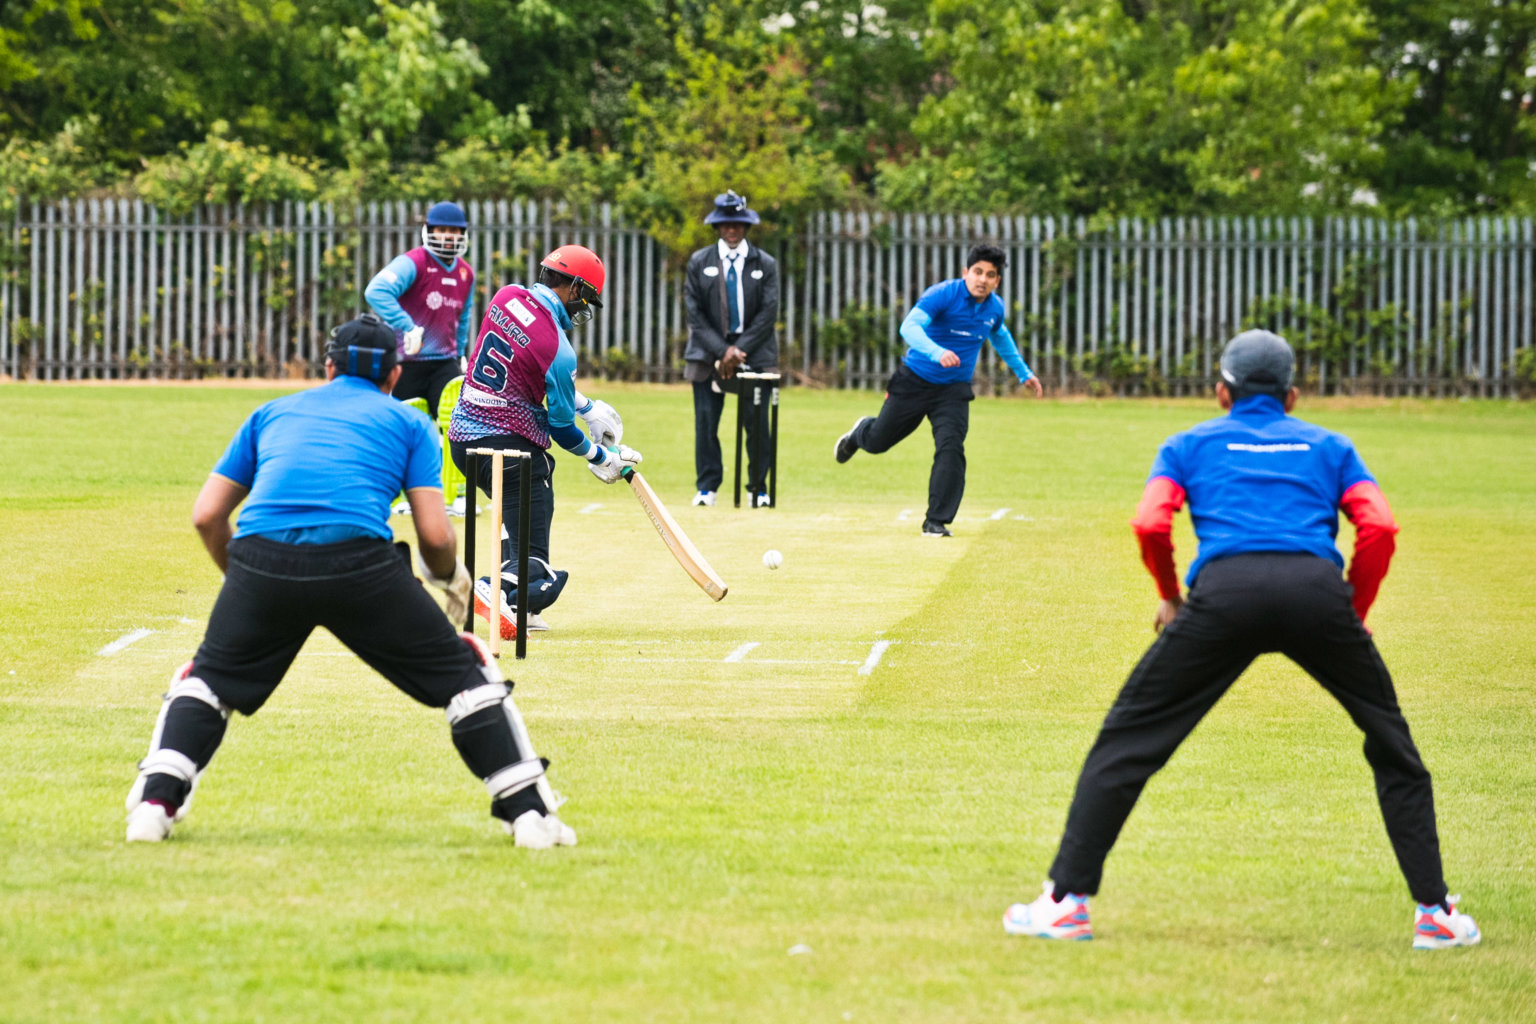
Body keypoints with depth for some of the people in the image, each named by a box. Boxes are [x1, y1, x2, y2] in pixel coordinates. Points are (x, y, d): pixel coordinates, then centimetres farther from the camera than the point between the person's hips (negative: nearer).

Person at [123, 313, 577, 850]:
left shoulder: (273, 412, 30)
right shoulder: (408, 422, 23)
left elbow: (207, 515, 22)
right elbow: (435, 534, 10)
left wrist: (240, 579, 38)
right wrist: (449, 576, 31)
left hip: (261, 559, 2)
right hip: (358, 559, -2)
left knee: (208, 679, 24)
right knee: (459, 673, 13)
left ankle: (154, 802, 6)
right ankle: (528, 812, 7)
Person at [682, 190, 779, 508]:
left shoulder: (765, 264, 6)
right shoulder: (699, 263, 7)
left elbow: (768, 314, 0)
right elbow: (695, 314, 1)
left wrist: (740, 349, -11)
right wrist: (722, 351, -10)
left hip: (755, 352, 0)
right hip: (708, 351, 0)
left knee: (757, 423, -4)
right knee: (706, 422, -4)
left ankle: (758, 488, 5)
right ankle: (707, 487, 4)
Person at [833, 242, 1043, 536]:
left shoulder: (995, 308, -2)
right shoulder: (943, 294, -22)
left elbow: (1000, 337, 23)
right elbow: (909, 327, -37)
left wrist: (1023, 372, 28)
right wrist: (937, 352, -55)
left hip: (953, 390, 3)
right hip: (915, 381, -3)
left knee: (951, 450, -18)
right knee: (878, 440, 14)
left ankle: (936, 522, -9)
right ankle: (860, 432, 53)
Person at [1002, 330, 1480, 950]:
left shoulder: (1192, 445, 26)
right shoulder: (1330, 448, 29)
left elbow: (1151, 525, 8)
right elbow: (1379, 527, 11)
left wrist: (1170, 597, 23)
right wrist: (1356, 614, 22)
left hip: (1226, 586, -1)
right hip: (1319, 588, 1)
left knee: (1129, 739, 7)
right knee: (1392, 745, 18)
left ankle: (1067, 901, 0)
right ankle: (1433, 913, 13)